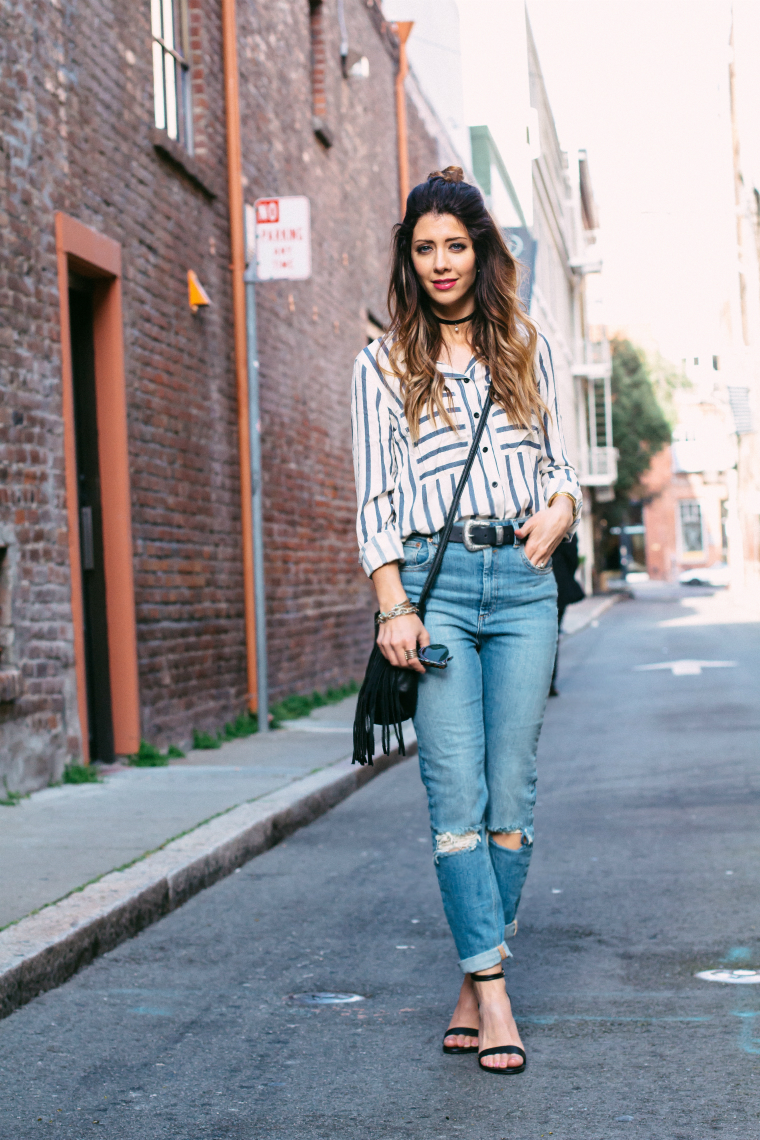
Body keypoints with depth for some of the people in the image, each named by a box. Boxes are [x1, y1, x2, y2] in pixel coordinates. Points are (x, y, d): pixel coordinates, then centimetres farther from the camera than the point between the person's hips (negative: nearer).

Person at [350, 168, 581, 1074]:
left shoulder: (526, 351, 16)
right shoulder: (384, 364, 8)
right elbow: (375, 499, 3)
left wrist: (562, 507, -2)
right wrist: (394, 607, -8)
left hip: (523, 582, 2)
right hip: (434, 580, -2)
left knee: (512, 793, -1)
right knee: (457, 795, -8)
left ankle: (473, 989, 9)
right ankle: (493, 993, -6)